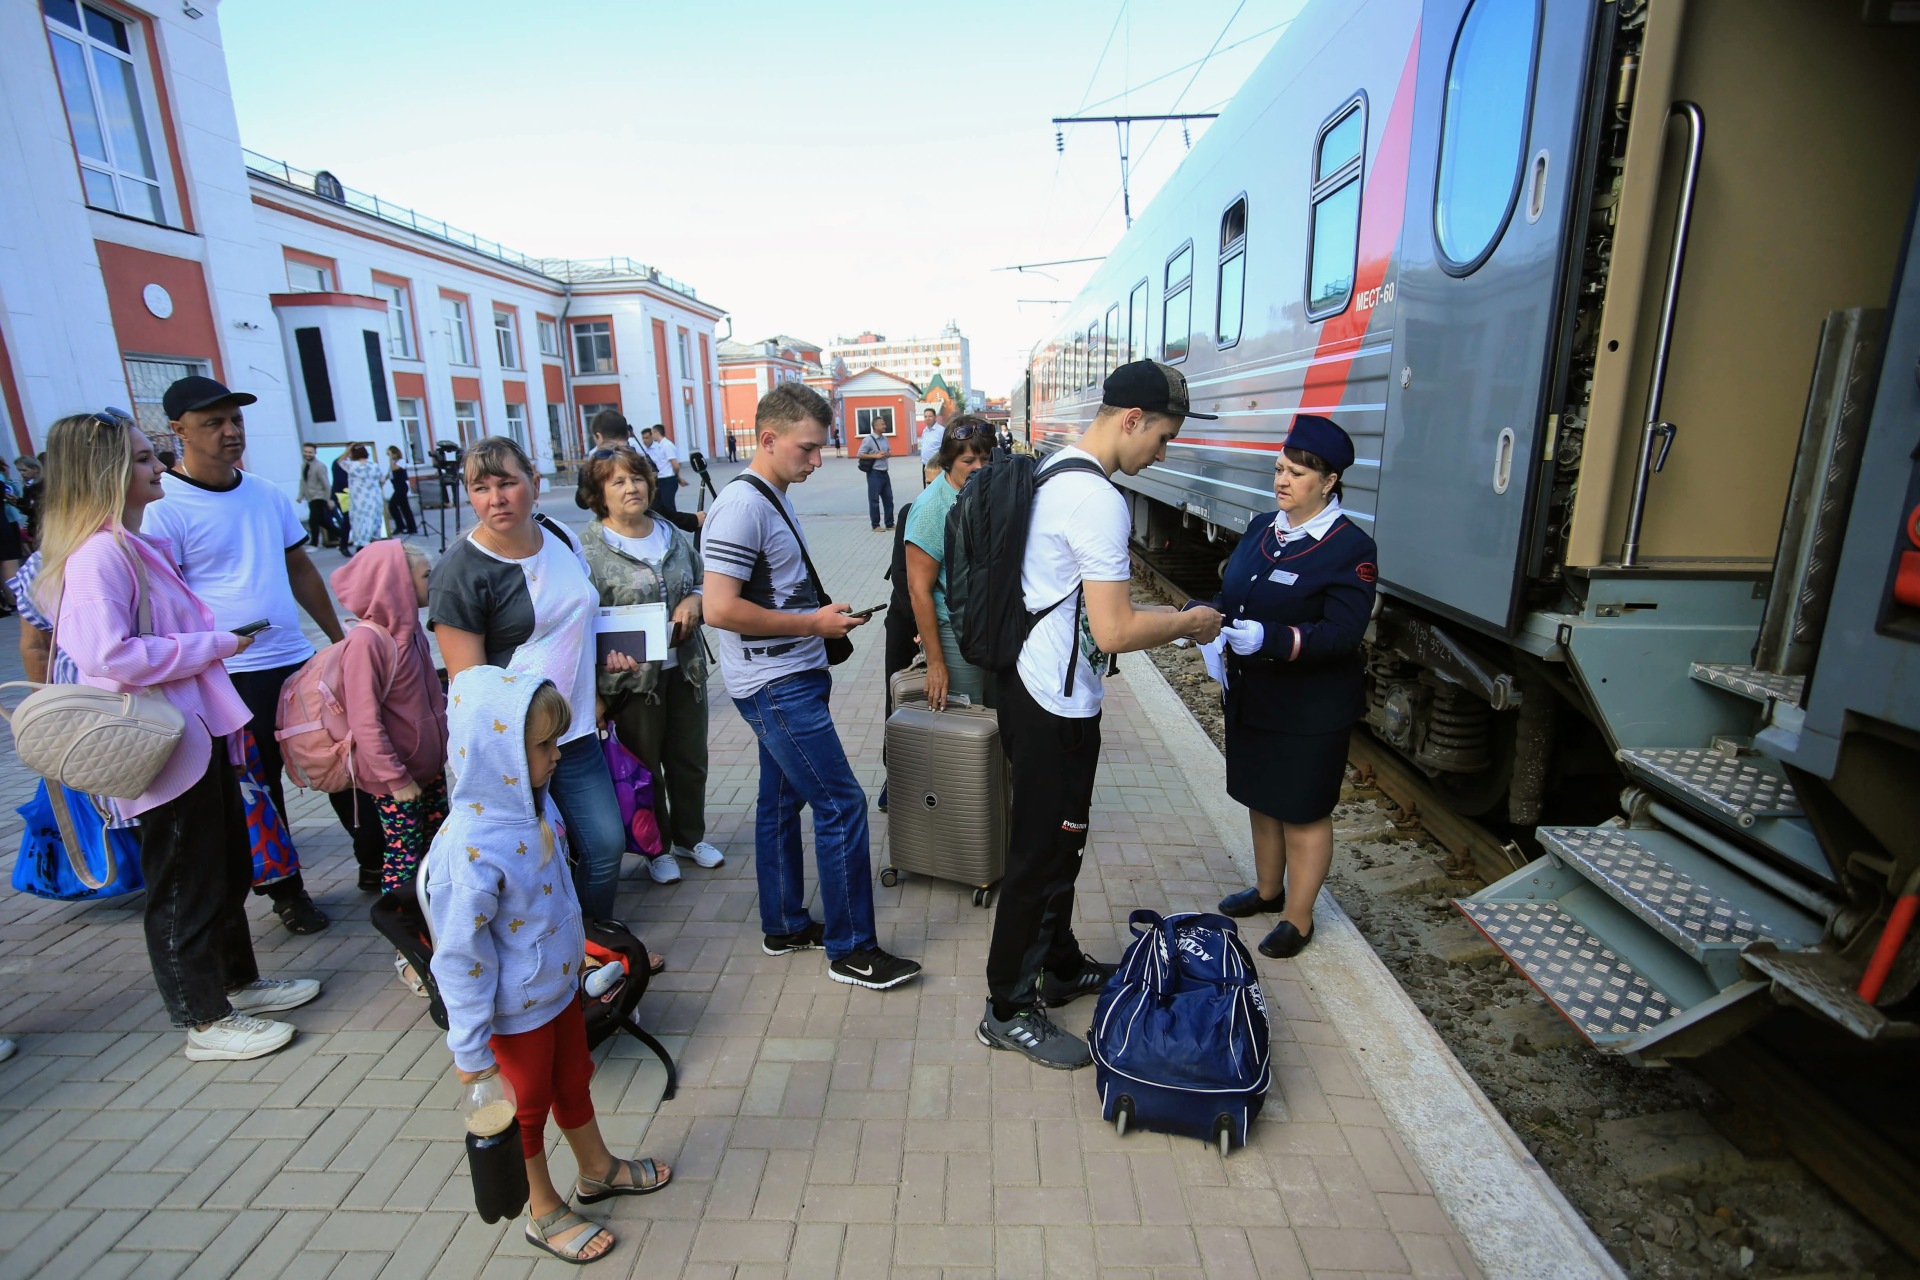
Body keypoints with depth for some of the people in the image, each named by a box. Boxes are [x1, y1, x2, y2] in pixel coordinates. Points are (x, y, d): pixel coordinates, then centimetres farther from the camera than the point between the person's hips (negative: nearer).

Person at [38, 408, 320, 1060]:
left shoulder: (139, 547, 12)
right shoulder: (97, 555, -19)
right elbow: (110, 654, -27)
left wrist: (214, 641, 10)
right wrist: (214, 645, -19)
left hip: (199, 734, 10)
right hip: (164, 746, -10)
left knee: (229, 869, 21)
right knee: (186, 887, 5)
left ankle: (239, 981, 38)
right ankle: (206, 1022, 21)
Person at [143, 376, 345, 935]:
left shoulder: (268, 494, 9)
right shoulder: (164, 506, -9)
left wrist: (339, 637, 17)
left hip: (297, 661, 6)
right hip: (230, 677, -5)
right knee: (258, 789, 7)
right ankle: (286, 891, 23)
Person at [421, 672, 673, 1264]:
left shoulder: (532, 800, -10)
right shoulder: (470, 849, -36)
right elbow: (459, 958, -25)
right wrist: (470, 1050, -15)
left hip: (560, 986, 7)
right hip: (516, 1012, -7)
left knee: (573, 1080, 27)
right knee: (528, 1106, 18)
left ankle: (598, 1170, 52)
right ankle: (544, 1212, 44)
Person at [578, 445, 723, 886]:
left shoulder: (675, 536, 6)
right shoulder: (589, 549, -10)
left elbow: (704, 582, 17)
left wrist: (694, 600, -5)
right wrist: (610, 652, -30)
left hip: (685, 667, 5)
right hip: (632, 676, -5)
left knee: (690, 762, 17)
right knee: (644, 767, 11)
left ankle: (689, 837, 38)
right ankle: (656, 849, 31)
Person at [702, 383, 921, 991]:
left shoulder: (774, 499, 13)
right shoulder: (741, 506, -18)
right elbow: (721, 609, -25)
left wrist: (821, 611, 8)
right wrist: (813, 624, -18)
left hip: (790, 678, 10)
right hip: (777, 686, -10)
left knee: (782, 801, 17)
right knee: (842, 805, -5)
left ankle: (785, 926, 32)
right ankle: (851, 950, 9)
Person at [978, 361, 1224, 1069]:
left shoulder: (1055, 472, 11)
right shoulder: (1098, 499, -22)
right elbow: (1113, 632, -25)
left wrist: (1163, 614, 16)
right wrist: (1187, 623, -9)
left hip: (1033, 685, 11)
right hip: (1056, 705, -11)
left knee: (1057, 842, 23)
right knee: (1044, 854, 3)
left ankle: (1060, 966, 42)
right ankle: (1008, 1010, 21)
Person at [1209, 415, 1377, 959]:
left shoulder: (1351, 548, -15)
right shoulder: (1261, 529, 5)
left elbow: (1341, 633, -21)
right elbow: (1231, 596, 11)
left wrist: (1272, 639, -34)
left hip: (1311, 710, -7)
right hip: (1251, 698, 7)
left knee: (1304, 811, 8)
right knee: (1261, 798, 20)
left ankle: (1297, 919, 26)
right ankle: (1268, 890, 41)